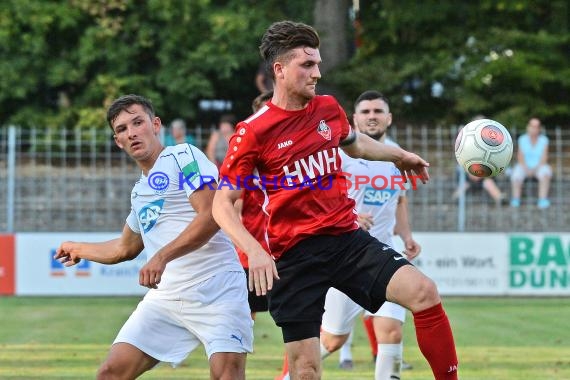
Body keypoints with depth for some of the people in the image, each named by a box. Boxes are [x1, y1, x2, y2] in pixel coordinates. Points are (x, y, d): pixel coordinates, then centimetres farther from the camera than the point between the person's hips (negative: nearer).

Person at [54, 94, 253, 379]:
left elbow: (211, 216, -17)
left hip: (215, 287, -7)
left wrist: (162, 256, -25)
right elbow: (125, 248, 41)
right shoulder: (139, 191, 22)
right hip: (166, 295, 7)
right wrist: (80, 250, 54)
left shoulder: (184, 156, -2)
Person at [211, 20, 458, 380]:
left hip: (347, 238, 4)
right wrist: (254, 250, -21)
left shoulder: (328, 108, 6)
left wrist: (400, 155, 39)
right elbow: (222, 205, -7)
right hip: (294, 253, -4)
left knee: (424, 292, -18)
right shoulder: (253, 132, -9)